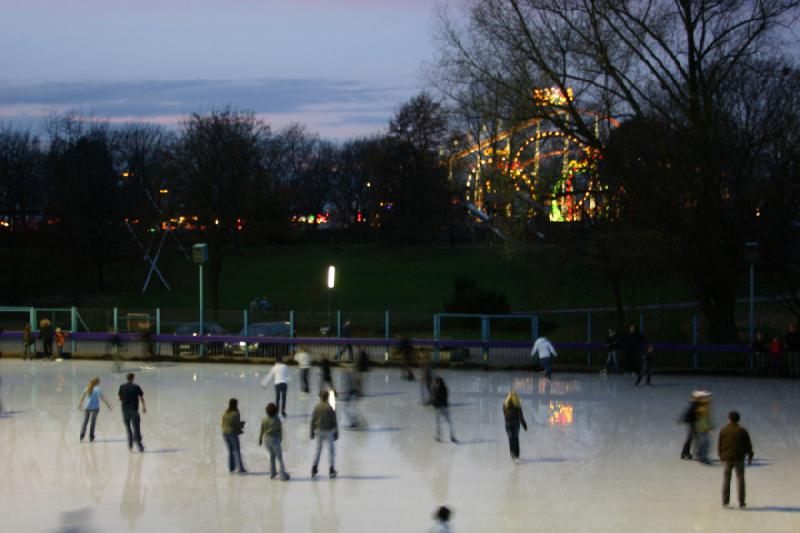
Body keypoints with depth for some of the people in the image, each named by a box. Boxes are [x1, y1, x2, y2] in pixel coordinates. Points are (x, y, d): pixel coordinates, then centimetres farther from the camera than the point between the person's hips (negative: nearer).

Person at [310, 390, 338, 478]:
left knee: (318, 449, 15)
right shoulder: (330, 408, -14)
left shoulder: (317, 407, -5)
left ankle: (314, 468, 16)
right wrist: (336, 433, 0)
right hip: (328, 431, -3)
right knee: (330, 449, 8)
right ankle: (331, 469, 9)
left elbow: (313, 420, 0)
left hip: (319, 431, 3)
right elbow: (334, 421, -10)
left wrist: (312, 432, 10)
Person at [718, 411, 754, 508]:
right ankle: (741, 502, 2)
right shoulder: (742, 431, -2)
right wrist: (750, 457, 13)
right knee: (740, 479, 4)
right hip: (739, 458, -1)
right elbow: (748, 445, 2)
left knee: (726, 479, 8)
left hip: (726, 458, 1)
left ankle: (725, 501, 7)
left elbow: (719, 445, 2)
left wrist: (721, 456, 16)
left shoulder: (723, 431, -1)